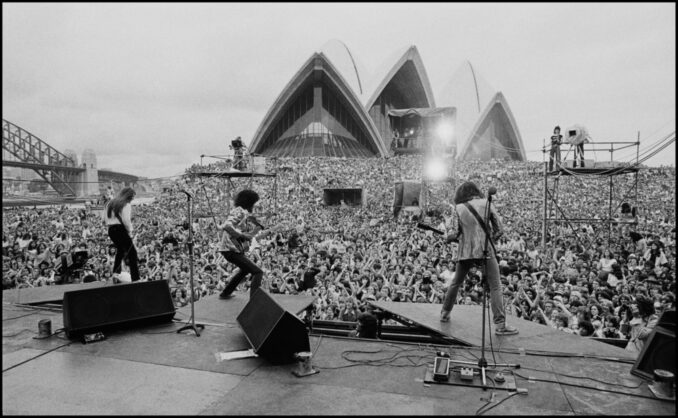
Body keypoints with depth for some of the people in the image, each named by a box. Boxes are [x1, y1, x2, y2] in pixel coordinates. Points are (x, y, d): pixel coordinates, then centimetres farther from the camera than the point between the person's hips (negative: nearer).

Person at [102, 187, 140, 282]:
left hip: (111, 229, 8)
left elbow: (104, 217, 17)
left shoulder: (110, 203, 14)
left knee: (120, 250, 28)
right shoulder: (126, 204, -9)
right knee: (132, 252, -3)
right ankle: (135, 278, -7)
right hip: (121, 229, -8)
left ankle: (116, 273, 26)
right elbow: (126, 220, -18)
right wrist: (130, 231, -6)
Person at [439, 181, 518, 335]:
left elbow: (460, 232, 6)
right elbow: (499, 229, 2)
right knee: (495, 287, 0)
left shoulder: (459, 208, 4)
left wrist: (451, 237, 25)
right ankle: (500, 325, -7)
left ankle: (445, 313, 31)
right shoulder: (485, 203, 2)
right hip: (485, 250, -2)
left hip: (465, 252, 3)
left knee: (456, 283, 20)